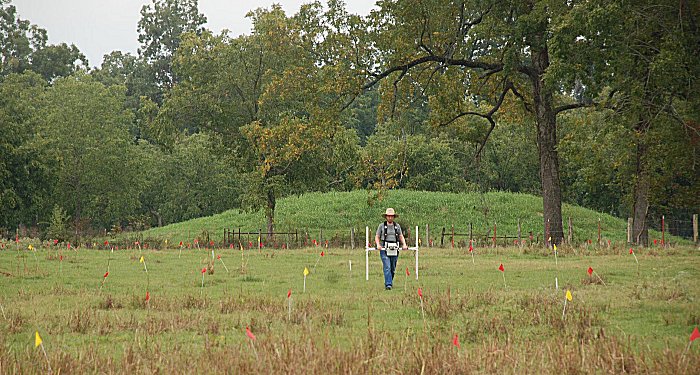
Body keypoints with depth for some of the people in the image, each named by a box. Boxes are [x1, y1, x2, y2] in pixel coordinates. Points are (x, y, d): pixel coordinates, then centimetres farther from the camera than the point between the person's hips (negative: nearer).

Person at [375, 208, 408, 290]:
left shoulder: (397, 226, 12)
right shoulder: (382, 226, 4)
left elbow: (401, 236, 16)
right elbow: (377, 237, 5)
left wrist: (404, 244, -2)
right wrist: (378, 244, -13)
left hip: (394, 250, 3)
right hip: (384, 250, -3)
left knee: (393, 268, 8)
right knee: (387, 267, -15)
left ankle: (390, 282, 25)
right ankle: (388, 284, -19)